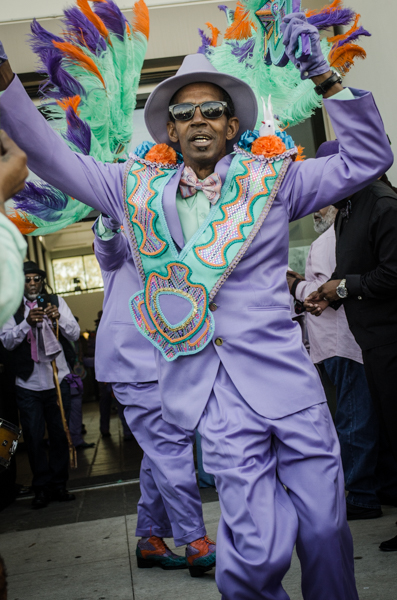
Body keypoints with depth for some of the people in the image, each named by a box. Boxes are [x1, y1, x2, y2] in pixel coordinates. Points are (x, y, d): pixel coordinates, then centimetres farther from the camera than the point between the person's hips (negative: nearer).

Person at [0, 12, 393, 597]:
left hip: (287, 377, 1)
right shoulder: (139, 188, 11)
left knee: (325, 532, 7)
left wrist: (323, 76, -1)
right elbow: (50, 156, 13)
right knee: (258, 553, -6)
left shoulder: (273, 176, 9)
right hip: (217, 395, 0)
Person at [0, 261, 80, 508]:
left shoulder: (57, 302, 7)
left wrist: (59, 318, -20)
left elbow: (75, 333, -1)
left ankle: (59, 485, 18)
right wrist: (27, 323, -23)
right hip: (29, 384, -1)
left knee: (60, 435, 6)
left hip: (58, 379, 1)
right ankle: (42, 488, 14)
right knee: (34, 437, 2)